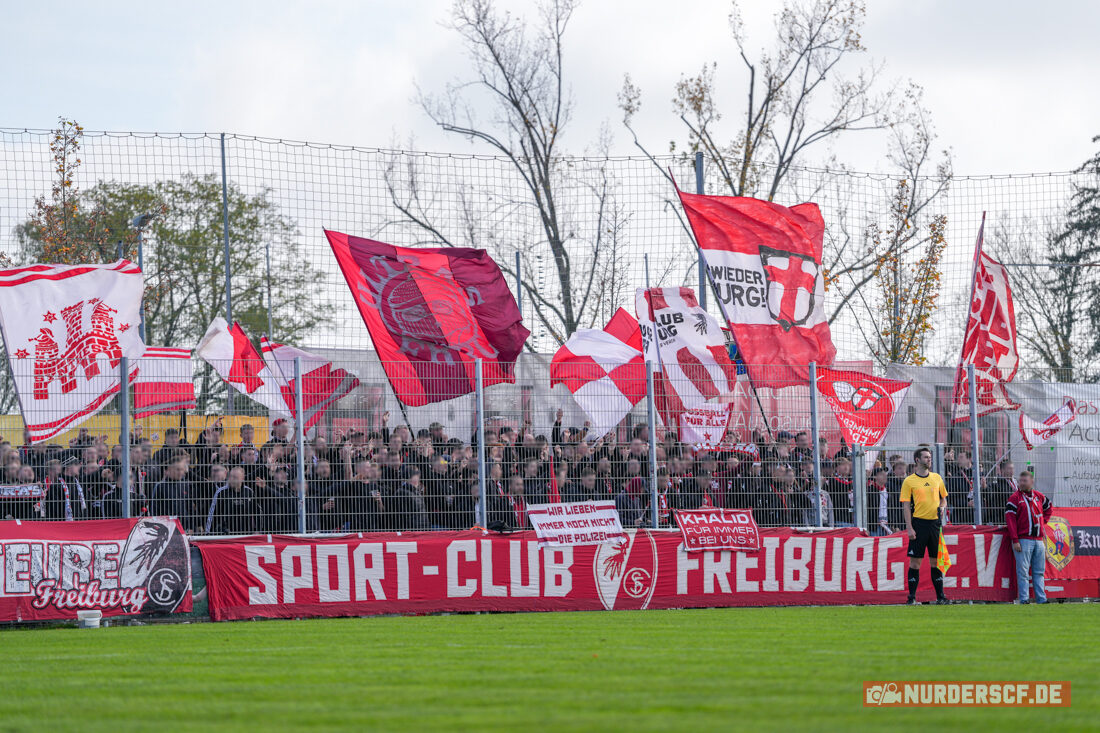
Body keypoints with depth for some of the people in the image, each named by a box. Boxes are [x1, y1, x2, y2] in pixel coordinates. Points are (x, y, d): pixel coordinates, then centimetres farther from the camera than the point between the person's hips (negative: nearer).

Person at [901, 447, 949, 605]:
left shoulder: (937, 478, 12)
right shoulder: (909, 481, -1)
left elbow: (943, 498, 22)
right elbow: (906, 506, -3)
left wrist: (942, 507, -1)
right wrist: (909, 528, -11)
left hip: (934, 522, 4)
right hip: (918, 523, -4)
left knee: (936, 561, 6)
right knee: (915, 562, -4)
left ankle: (940, 596, 11)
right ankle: (912, 597, 0)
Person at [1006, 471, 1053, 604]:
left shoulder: (1039, 497, 14)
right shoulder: (1015, 498, -2)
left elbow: (1049, 507, 34)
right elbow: (1010, 519, -9)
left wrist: (1043, 520, 16)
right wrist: (1015, 540, -17)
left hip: (1039, 540, 5)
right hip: (1023, 540, -5)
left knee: (1039, 572, 6)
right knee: (1023, 572, -7)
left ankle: (1042, 599, 7)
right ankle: (1024, 599, -7)